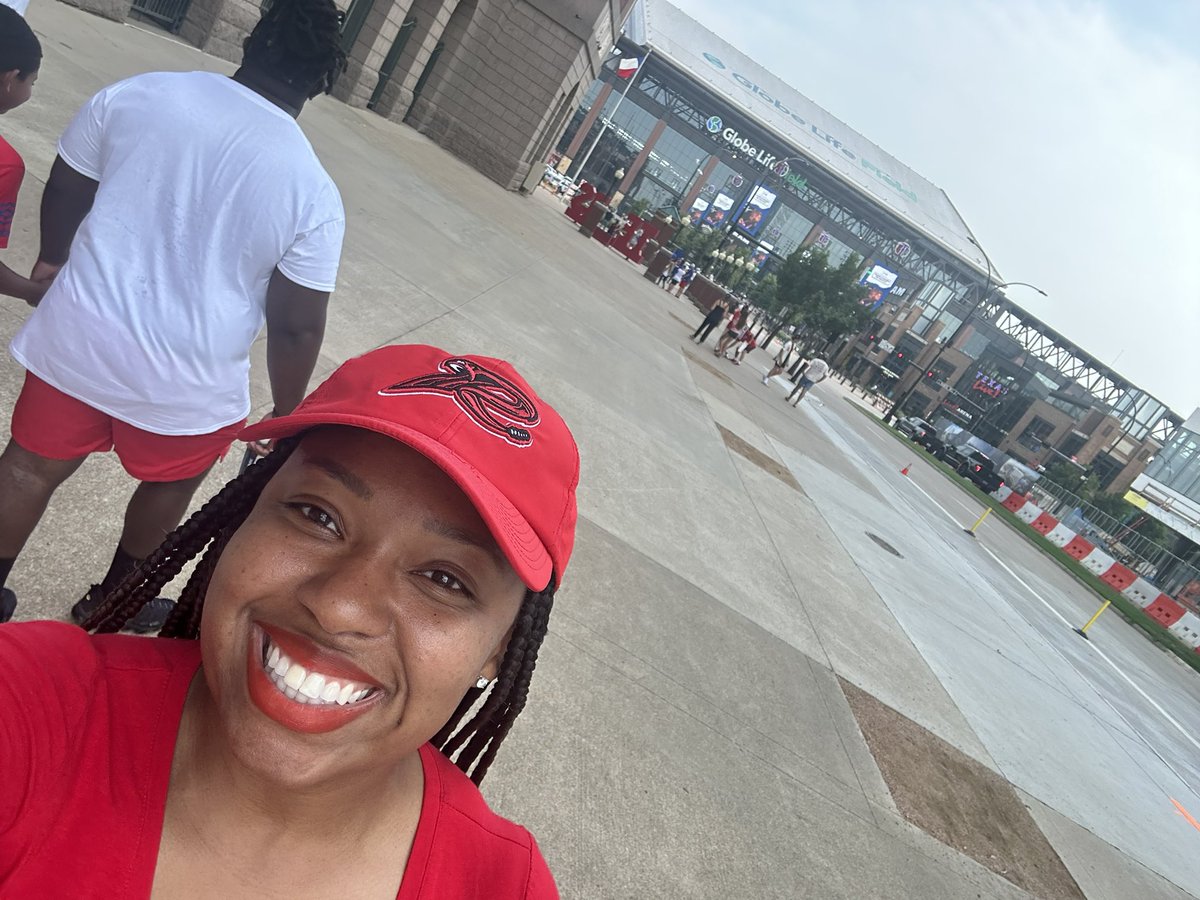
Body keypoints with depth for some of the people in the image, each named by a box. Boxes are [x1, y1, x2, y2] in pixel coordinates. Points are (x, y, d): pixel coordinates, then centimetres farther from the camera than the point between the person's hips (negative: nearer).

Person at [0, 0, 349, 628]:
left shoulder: (137, 94, -5)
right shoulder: (314, 193, -15)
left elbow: (64, 190, 8)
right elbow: (296, 327, -12)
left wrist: (54, 257, 28)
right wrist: (287, 413, 4)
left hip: (80, 334, 3)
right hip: (187, 380, -2)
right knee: (172, 482, 26)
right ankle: (110, 599, 45)